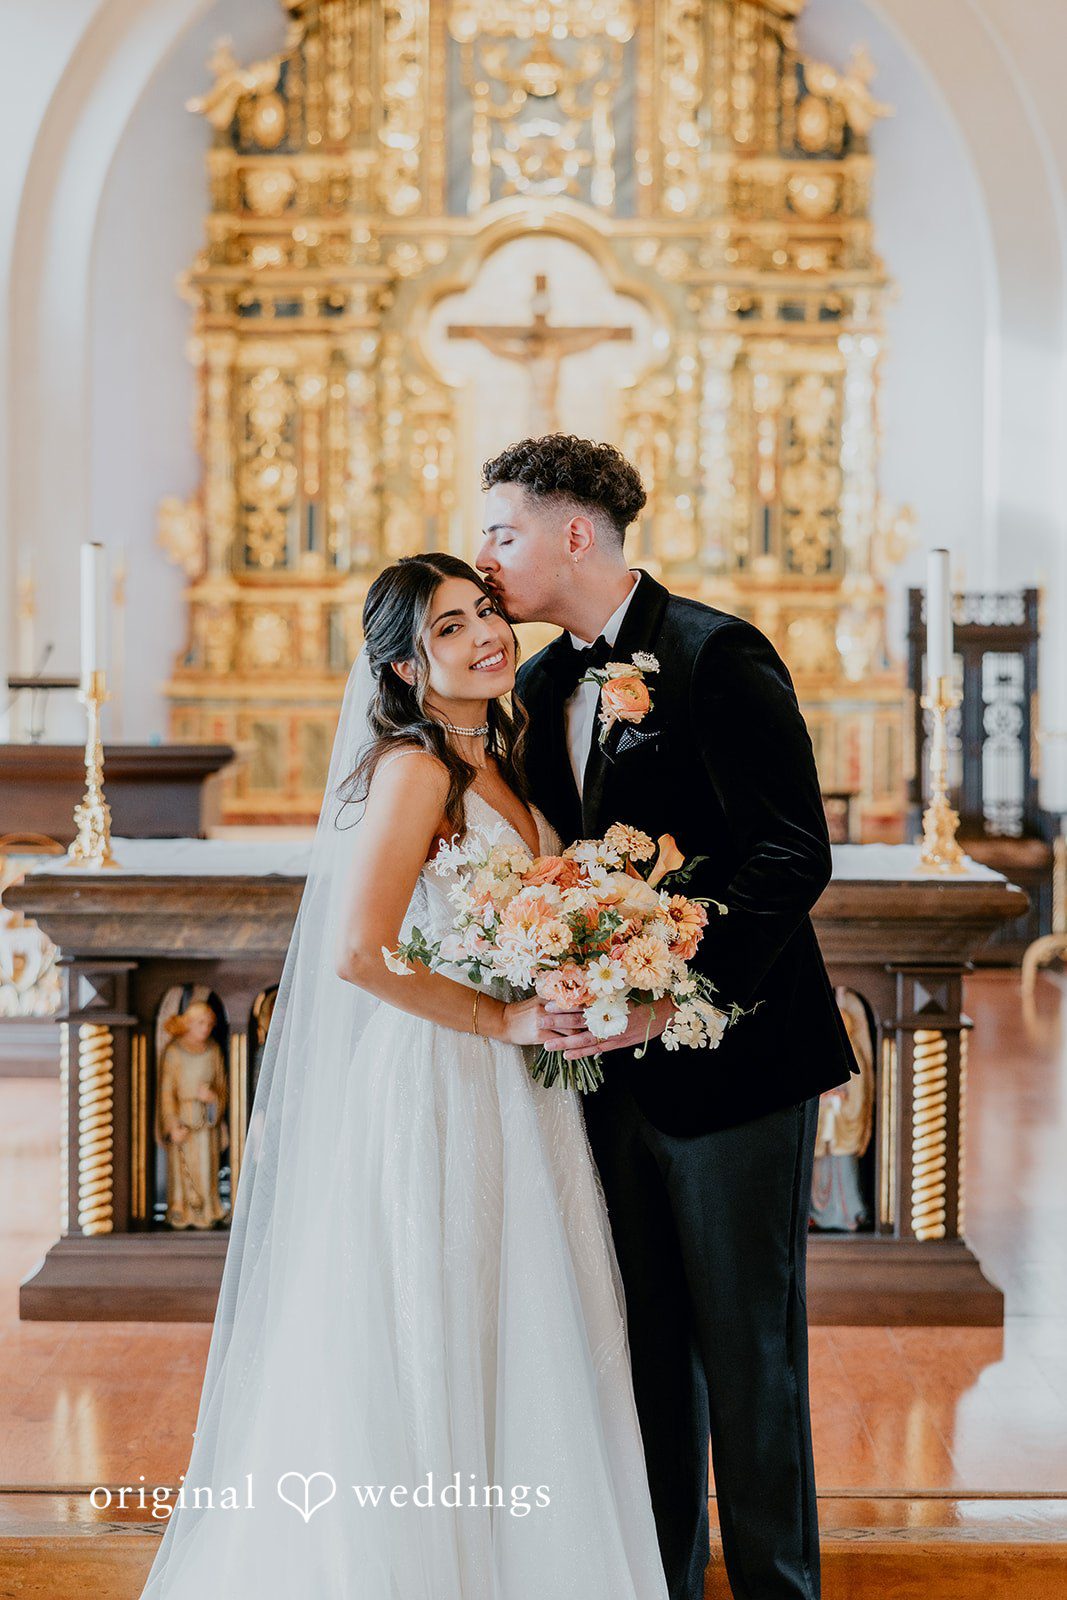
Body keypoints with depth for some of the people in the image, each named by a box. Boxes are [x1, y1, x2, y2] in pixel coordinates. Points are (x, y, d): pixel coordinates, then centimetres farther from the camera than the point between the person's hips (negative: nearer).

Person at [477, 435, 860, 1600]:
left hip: (730, 1055, -7)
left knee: (747, 1347, 4)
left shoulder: (717, 655, -13)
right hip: (616, 1062, 7)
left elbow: (794, 856, -18)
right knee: (647, 1342, 15)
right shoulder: (541, 687, 11)